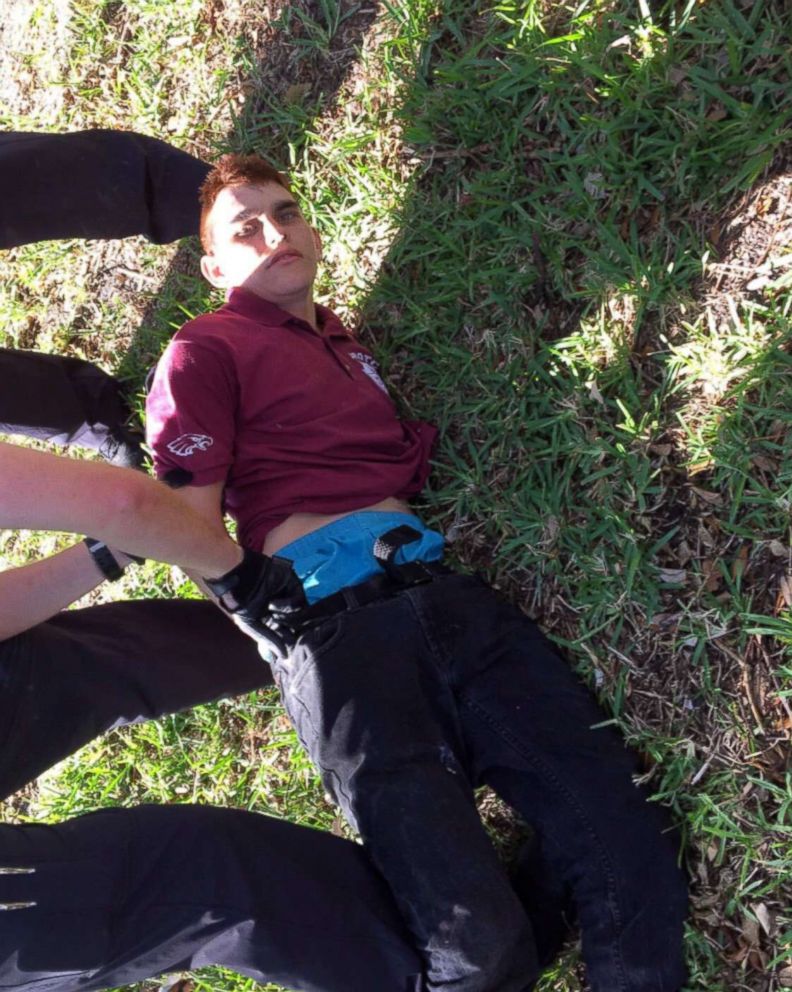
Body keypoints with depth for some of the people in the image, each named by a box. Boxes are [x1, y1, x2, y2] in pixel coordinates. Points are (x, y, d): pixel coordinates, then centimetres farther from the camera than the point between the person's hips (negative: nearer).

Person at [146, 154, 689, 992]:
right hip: (326, 622, -6)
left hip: (440, 589, 7)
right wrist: (270, 624, -5)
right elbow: (191, 531, 1)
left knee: (631, 860, -9)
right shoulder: (204, 351, 9)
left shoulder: (349, 344, 30)